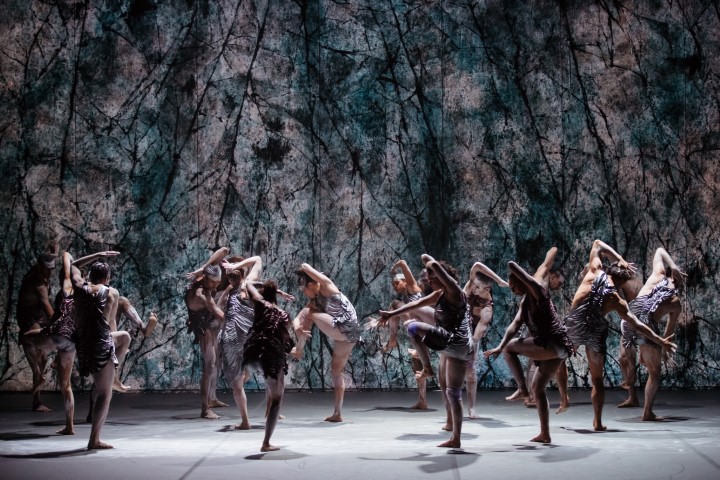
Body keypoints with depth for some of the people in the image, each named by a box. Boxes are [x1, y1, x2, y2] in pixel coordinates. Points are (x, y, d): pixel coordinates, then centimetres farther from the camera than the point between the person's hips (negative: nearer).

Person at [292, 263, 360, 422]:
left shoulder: (327, 286, -2)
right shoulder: (314, 302, 21)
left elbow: (304, 266, -6)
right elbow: (297, 319, 13)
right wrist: (297, 328, -12)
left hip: (343, 330, -10)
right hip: (350, 336, 10)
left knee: (309, 314, -4)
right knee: (337, 371, 15)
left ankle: (299, 348, 1)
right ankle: (337, 414, 17)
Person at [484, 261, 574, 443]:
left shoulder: (537, 290, -7)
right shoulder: (525, 302, 18)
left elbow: (512, 265, -16)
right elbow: (515, 324, 8)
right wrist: (499, 346, -6)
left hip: (553, 345, -10)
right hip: (555, 348, 10)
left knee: (510, 348, -2)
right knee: (538, 388, 15)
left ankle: (522, 388, -1)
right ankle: (545, 434, 19)